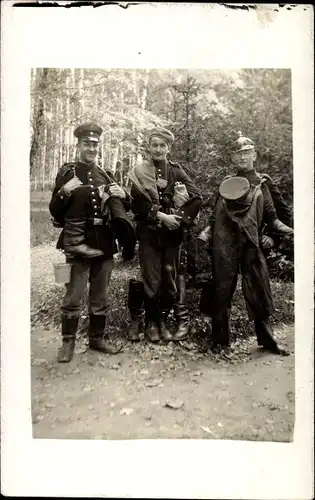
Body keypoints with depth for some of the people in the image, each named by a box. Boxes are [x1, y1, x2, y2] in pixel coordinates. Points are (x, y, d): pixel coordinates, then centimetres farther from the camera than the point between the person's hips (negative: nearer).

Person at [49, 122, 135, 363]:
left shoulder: (107, 175, 10)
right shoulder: (67, 173, 1)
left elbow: (123, 208, 17)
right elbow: (55, 212, -1)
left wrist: (122, 195, -5)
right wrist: (64, 192, -19)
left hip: (105, 245, 4)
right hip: (77, 245, -3)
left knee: (101, 297, 13)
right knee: (73, 297, 1)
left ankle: (97, 337, 28)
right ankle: (68, 342, 17)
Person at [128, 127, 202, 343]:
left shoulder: (177, 171, 7)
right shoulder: (139, 172, 3)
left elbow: (196, 199, -1)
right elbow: (137, 204, -5)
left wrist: (179, 219, -11)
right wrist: (160, 216, -15)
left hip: (173, 234, 1)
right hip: (149, 233, -1)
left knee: (171, 277, 5)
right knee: (152, 279, 3)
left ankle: (183, 320, 20)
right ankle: (152, 322, 19)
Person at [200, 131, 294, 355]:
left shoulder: (263, 183, 8)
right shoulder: (227, 182, 12)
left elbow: (271, 217, 5)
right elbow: (216, 215, 13)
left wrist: (285, 230, -11)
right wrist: (207, 232, -2)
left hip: (252, 245, -1)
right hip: (225, 246, 1)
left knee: (259, 291, 5)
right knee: (222, 291, 5)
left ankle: (267, 339, 22)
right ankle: (220, 341, 18)